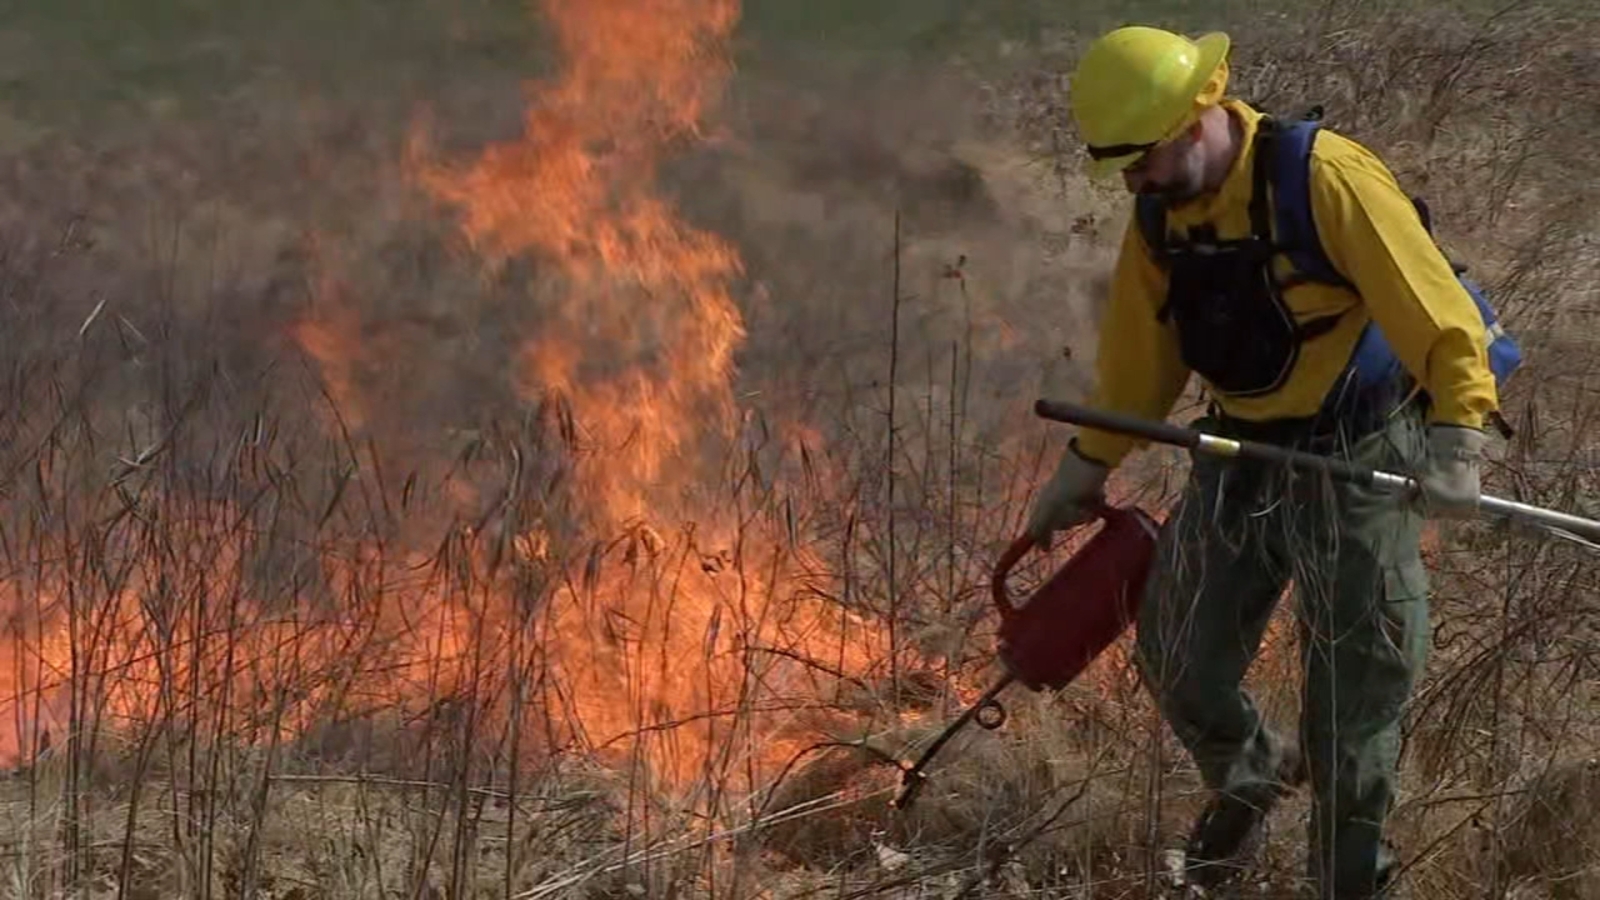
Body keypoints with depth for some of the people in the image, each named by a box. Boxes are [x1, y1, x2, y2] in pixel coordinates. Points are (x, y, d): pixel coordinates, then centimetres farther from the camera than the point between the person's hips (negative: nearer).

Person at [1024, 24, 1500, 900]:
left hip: (1358, 465, -6)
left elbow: (1433, 308, -27)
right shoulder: (1161, 214, -1)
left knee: (1355, 693, 2)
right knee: (1177, 656, 11)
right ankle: (1244, 779, 42)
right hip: (1238, 464, 6)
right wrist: (1086, 465, 21)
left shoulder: (1328, 181, -24)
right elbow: (1139, 352, 14)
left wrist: (1456, 438, -38)